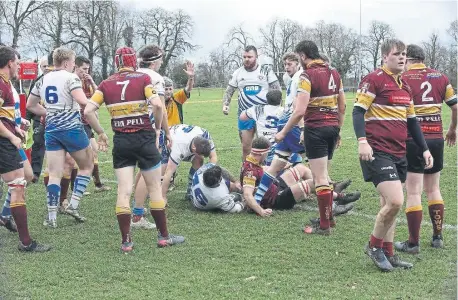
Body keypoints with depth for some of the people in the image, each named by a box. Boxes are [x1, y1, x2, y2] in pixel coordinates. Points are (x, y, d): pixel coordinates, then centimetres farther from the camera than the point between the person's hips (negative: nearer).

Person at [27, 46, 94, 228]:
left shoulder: (43, 80, 12)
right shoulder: (70, 77, -9)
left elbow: (30, 105, 20)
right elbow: (82, 101, -25)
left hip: (51, 130, 6)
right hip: (72, 128, -6)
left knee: (54, 174, 6)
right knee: (87, 166, 14)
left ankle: (52, 216, 1)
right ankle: (73, 205, 6)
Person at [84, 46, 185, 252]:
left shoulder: (106, 84, 5)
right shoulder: (143, 79, -3)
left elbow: (88, 111, -3)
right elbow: (157, 105, -17)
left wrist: (100, 133, 9)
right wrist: (157, 128, -2)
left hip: (120, 141, 2)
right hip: (144, 139, -2)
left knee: (124, 192, 4)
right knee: (155, 189, 9)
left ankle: (126, 242, 5)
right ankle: (163, 236, 17)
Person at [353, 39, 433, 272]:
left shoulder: (405, 86, 17)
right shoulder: (374, 79, -7)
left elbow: (411, 121, 23)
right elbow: (358, 111, -13)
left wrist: (424, 149, 20)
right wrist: (362, 141, -26)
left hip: (399, 153, 8)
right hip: (377, 152, -8)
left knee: (390, 204, 12)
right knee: (395, 202, -16)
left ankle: (388, 254, 22)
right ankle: (374, 246, 5)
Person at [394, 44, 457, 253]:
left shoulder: (402, 78, -7)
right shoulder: (440, 77, 7)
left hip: (413, 140, -5)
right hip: (436, 138, 5)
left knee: (413, 193, 0)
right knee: (433, 189, 18)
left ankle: (413, 243, 5)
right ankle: (437, 237, 23)